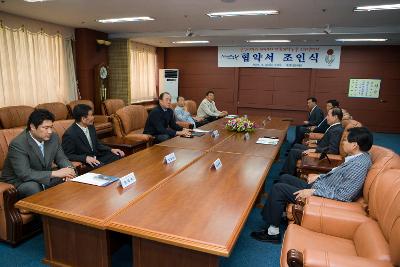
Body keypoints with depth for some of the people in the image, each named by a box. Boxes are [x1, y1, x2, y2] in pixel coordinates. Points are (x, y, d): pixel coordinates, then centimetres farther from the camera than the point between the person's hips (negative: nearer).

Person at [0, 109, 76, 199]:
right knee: (33, 187, -34)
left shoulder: (54, 137, -7)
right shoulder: (18, 144, -23)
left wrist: (69, 168, -20)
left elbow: (61, 158, 4)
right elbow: (24, 174, -30)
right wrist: (55, 173, -35)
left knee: (69, 180, -14)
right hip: (18, 182, -5)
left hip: (45, 178, 5)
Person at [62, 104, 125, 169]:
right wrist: (85, 158, -29)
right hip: (83, 163, -8)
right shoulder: (70, 134, -18)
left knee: (119, 156, -5)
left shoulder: (91, 127, 5)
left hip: (97, 158, 8)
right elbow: (67, 156, -15)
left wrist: (111, 150, 2)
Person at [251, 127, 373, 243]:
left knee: (278, 188, -11)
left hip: (322, 196, -10)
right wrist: (319, 176, 9)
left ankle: (273, 232, 0)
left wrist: (313, 191, -25)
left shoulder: (359, 165, -25)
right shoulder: (358, 156, 4)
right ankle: (279, 212, 22)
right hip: (320, 185, 10)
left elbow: (344, 195, -28)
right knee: (284, 178, 14)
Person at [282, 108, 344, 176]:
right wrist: (316, 142, 12)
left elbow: (332, 150, -29)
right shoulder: (335, 127, 6)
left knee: (293, 152, -13)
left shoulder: (337, 130, -23)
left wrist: (315, 150, -29)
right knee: (296, 146, 17)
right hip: (319, 150, 11)